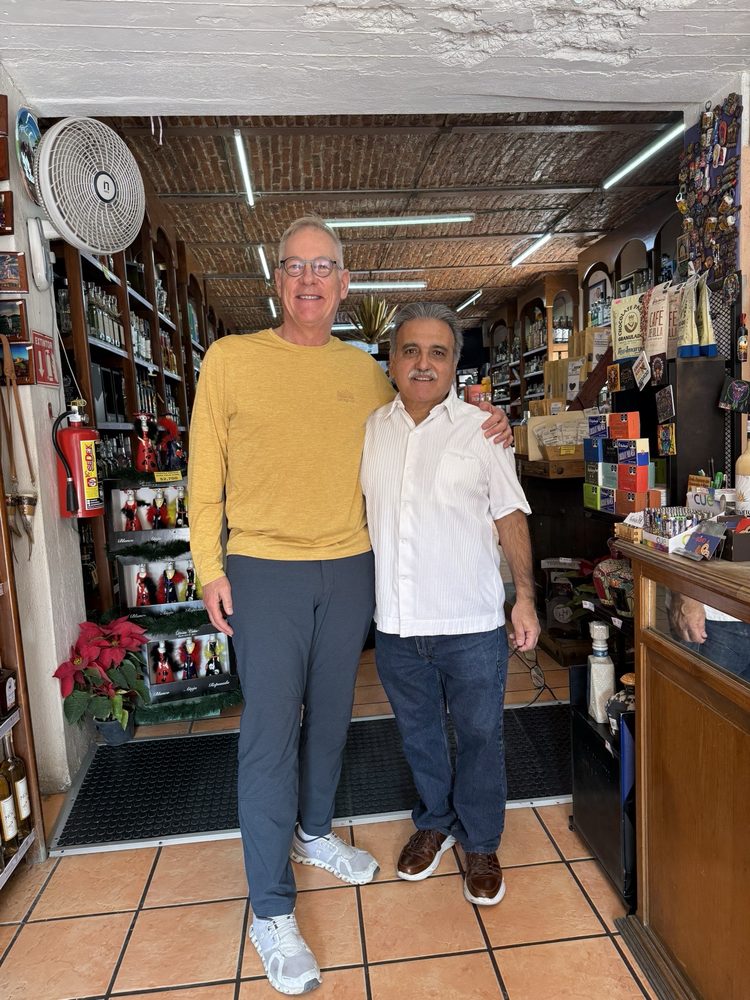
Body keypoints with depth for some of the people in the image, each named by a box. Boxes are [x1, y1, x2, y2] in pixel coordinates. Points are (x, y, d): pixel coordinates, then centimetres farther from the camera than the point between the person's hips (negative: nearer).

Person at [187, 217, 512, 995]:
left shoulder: (366, 372, 7)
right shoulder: (230, 359, -3)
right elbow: (206, 472, -1)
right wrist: (208, 566, -5)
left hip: (350, 571, 4)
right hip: (264, 572, -3)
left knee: (330, 715, 17)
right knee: (270, 731, 0)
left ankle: (314, 833, 43)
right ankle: (270, 911, 17)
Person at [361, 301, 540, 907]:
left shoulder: (481, 430, -3)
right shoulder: (370, 430, 4)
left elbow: (510, 516, 0)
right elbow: (355, 511, 13)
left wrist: (525, 596, -5)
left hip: (472, 624, -2)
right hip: (396, 624, 3)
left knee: (480, 737, 12)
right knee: (418, 733, 20)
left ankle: (481, 844, 36)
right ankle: (433, 824, 44)